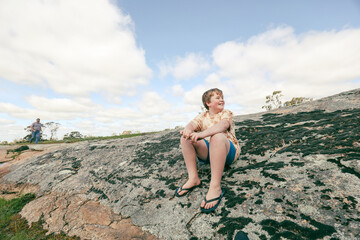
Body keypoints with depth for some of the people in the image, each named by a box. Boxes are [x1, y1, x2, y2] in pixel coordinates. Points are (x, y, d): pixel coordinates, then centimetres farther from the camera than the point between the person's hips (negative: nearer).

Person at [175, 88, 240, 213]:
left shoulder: (226, 113, 1)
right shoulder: (203, 116, 11)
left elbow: (222, 125, -23)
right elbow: (192, 123, -10)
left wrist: (202, 134, -41)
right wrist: (188, 129, -37)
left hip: (229, 151, -4)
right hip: (207, 152, 4)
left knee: (218, 136, -36)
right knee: (185, 137, -13)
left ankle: (215, 187, -37)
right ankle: (193, 178, -17)